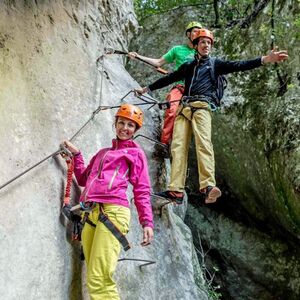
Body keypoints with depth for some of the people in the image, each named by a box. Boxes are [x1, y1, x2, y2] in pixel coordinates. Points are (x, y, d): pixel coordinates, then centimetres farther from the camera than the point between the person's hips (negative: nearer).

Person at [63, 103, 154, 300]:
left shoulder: (135, 152, 14)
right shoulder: (103, 153, 32)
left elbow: (142, 190, 6)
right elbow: (84, 179, 36)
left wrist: (147, 222, -6)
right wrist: (76, 154, 25)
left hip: (113, 212, -7)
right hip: (91, 215, 7)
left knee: (98, 282, -20)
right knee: (95, 281, 0)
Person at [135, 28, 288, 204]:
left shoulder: (215, 64, 17)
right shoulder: (188, 66, 28)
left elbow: (239, 66, 4)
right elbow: (168, 79, 36)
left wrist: (265, 59, -9)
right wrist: (147, 89, 41)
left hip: (202, 106, -4)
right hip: (184, 107, 4)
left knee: (203, 143, -24)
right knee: (178, 146, -11)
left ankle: (208, 186, -37)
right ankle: (176, 190, -17)